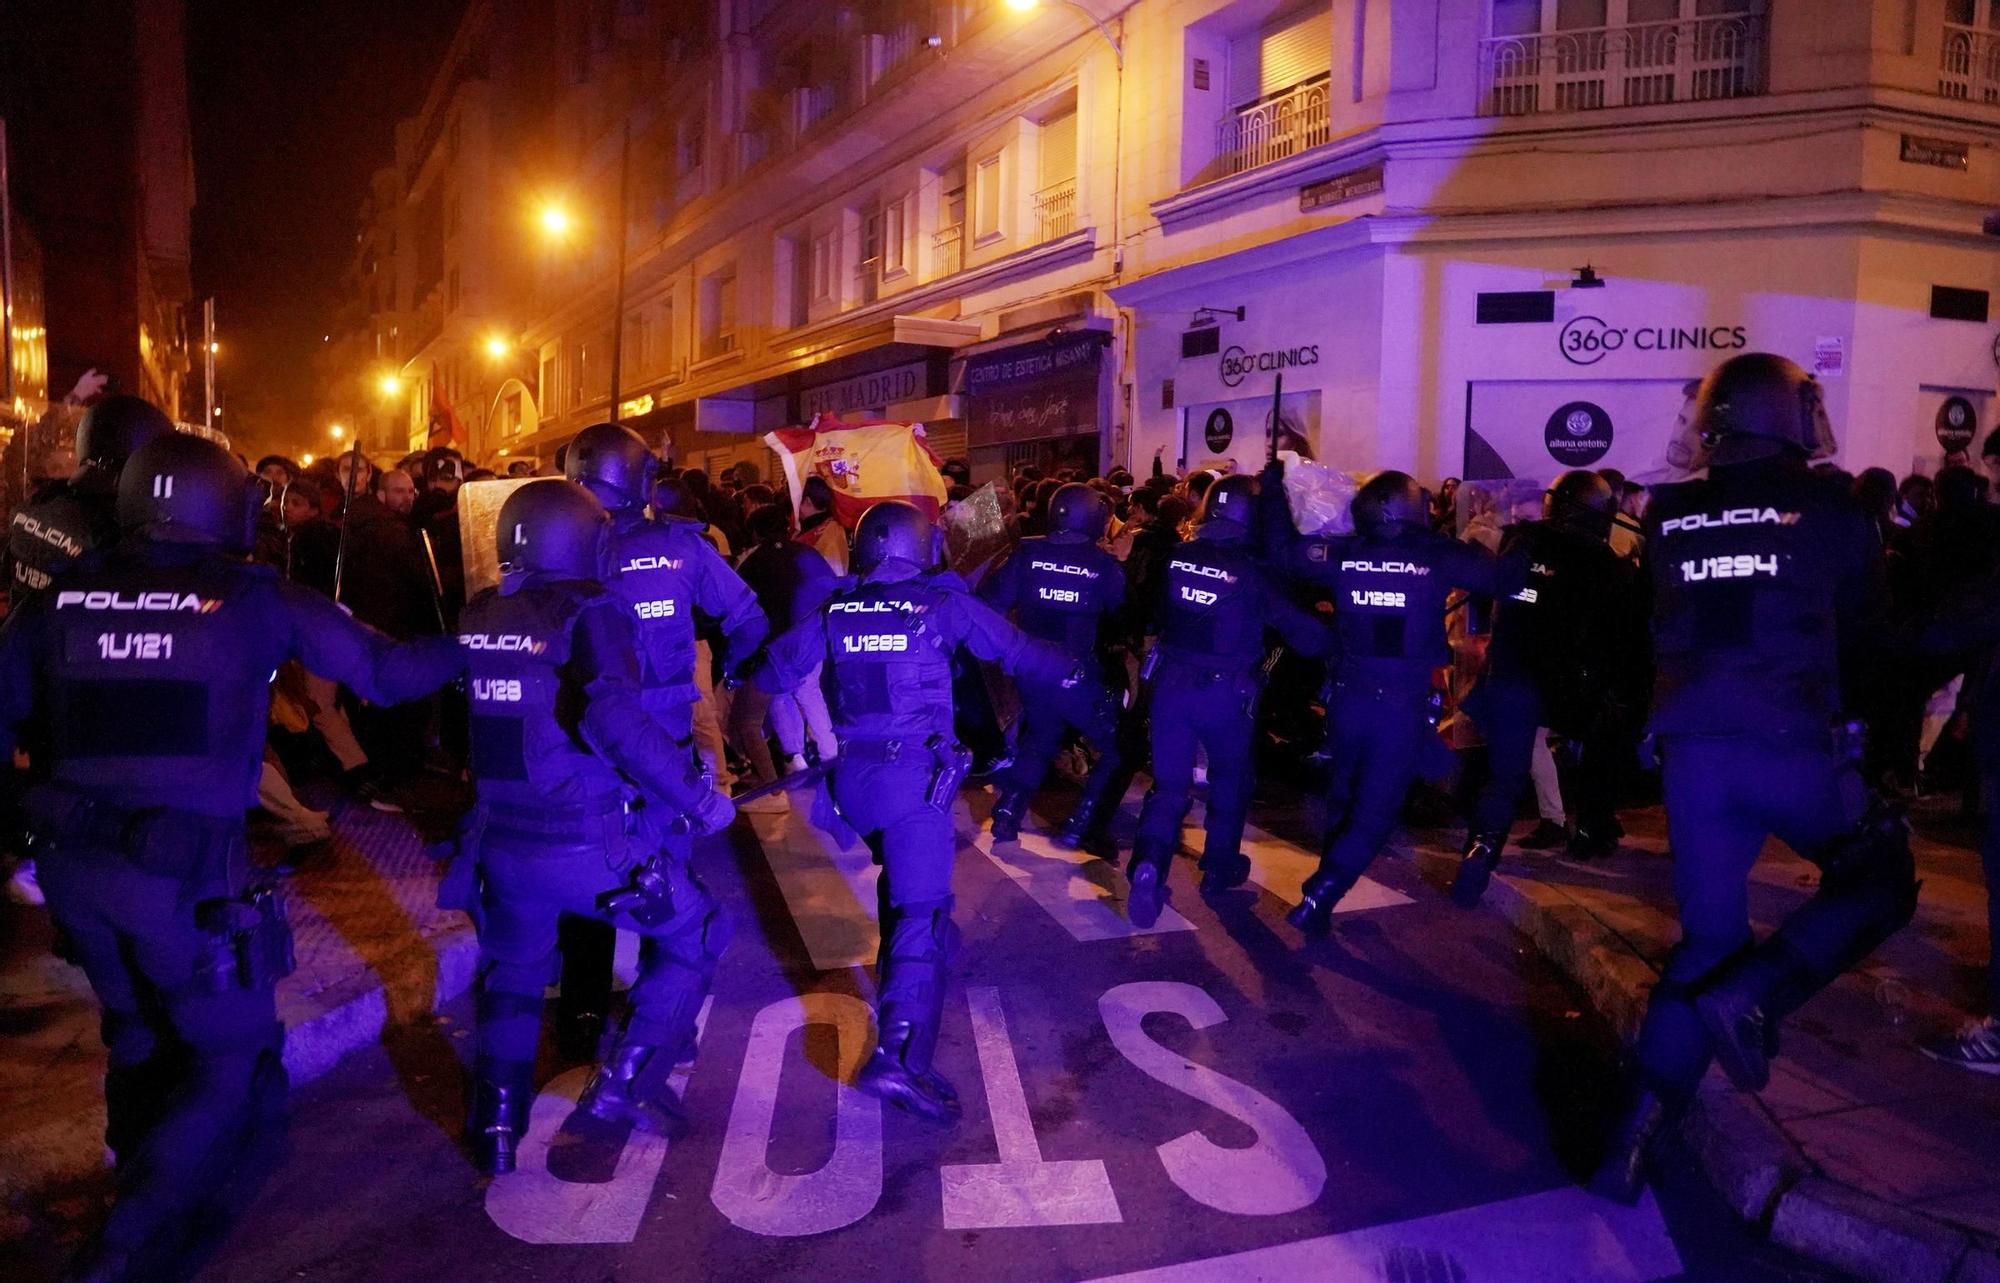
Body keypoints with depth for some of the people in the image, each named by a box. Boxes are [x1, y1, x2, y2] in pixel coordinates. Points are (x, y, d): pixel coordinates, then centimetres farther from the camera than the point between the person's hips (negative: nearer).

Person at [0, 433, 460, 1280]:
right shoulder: (257, 602, -5)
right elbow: (383, 670, 1)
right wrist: (469, 647, 18)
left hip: (70, 861, 5)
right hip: (182, 869, -5)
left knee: (137, 1034, 28)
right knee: (231, 1058, 12)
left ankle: (142, 1173, 46)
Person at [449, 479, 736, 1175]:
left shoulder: (475, 620, 2)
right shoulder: (592, 614, -15)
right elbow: (615, 718, -32)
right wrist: (696, 794, -24)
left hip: (501, 844, 5)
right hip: (590, 848, -5)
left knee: (511, 973, 30)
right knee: (697, 934, 18)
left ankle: (496, 1127, 26)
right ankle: (625, 1085, 17)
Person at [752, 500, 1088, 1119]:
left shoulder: (835, 612, 8)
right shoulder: (944, 604, -2)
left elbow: (776, 668, 11)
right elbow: (1020, 652, 4)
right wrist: (1083, 685, 19)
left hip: (852, 773, 5)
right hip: (915, 776, -5)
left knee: (900, 869, 33)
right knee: (920, 912, -9)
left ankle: (901, 958, 50)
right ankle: (899, 1057, -21)